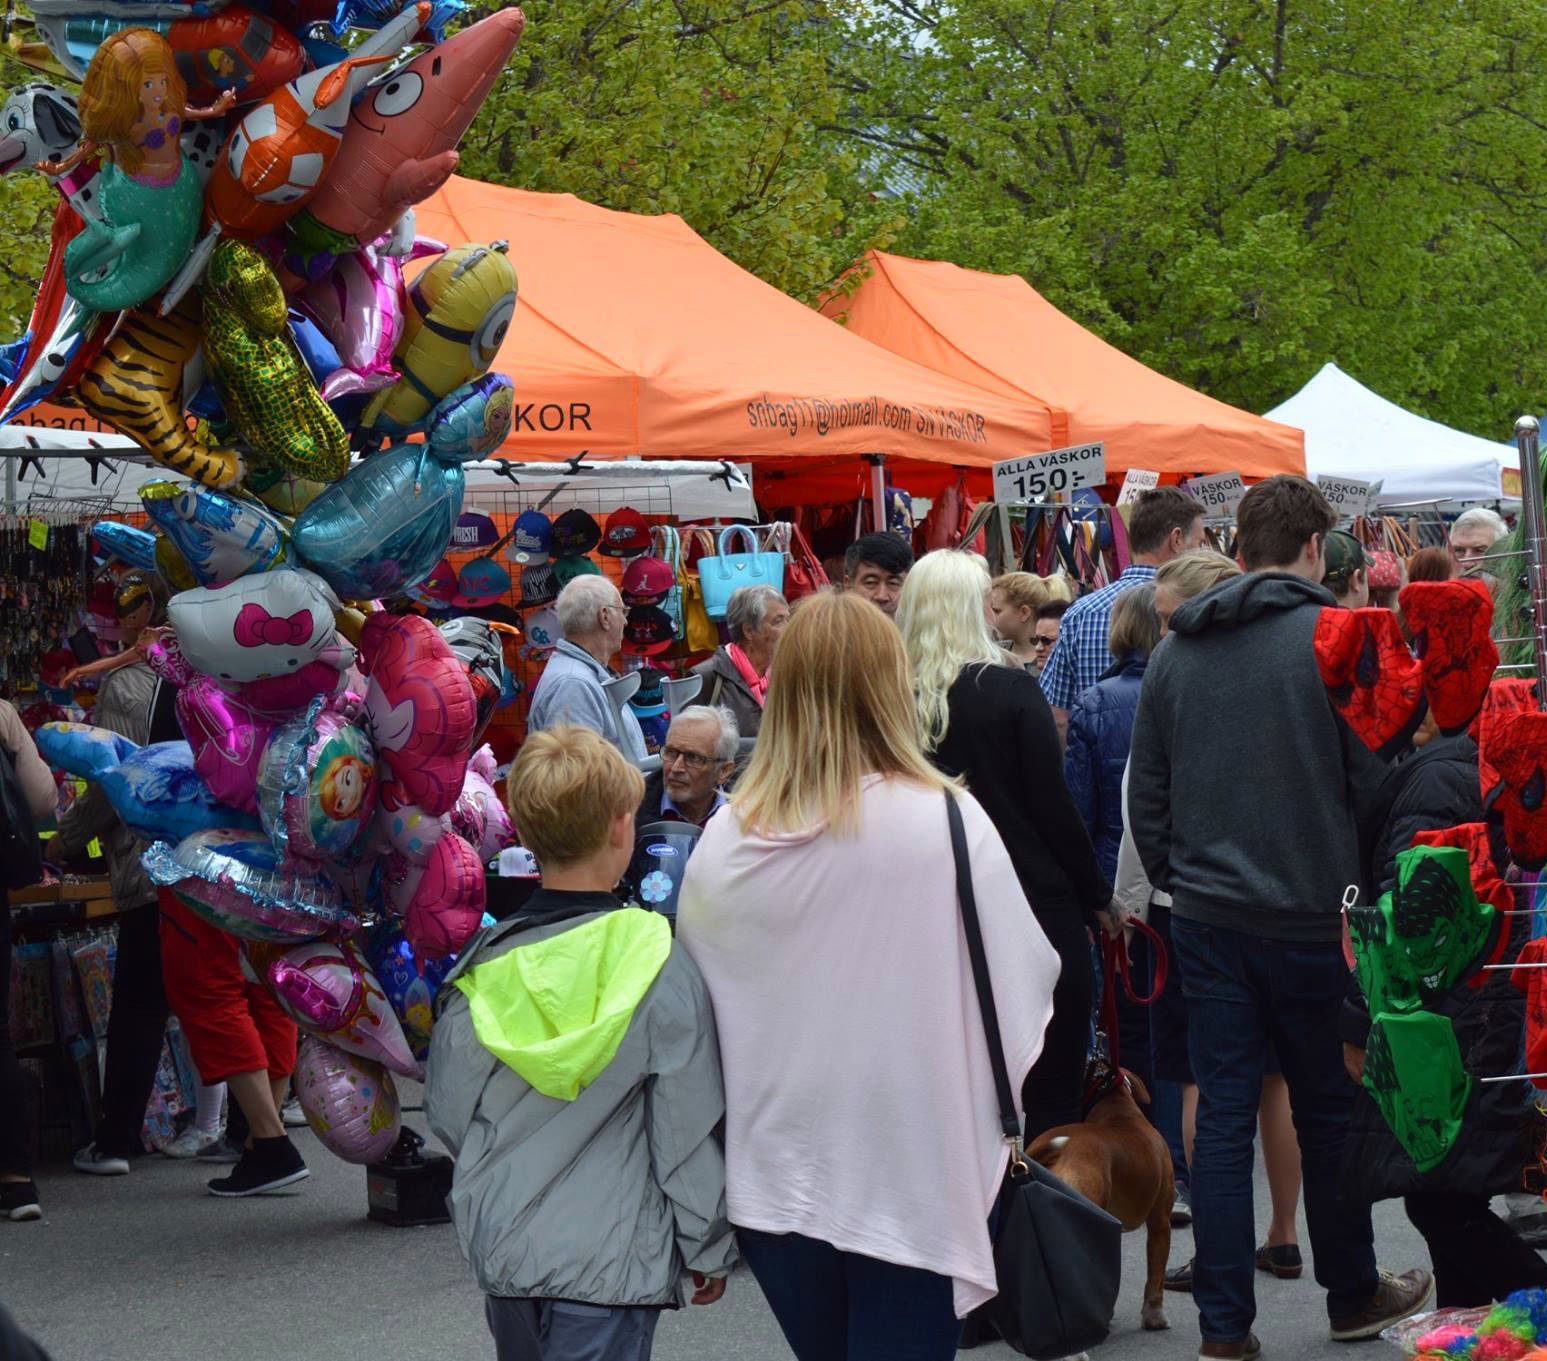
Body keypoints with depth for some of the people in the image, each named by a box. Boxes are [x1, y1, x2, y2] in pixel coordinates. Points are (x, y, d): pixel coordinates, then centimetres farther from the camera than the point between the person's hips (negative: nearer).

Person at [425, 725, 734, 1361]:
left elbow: (447, 1112, 8)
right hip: (610, 1259, -5)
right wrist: (709, 1252, 3)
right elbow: (690, 1127, -8)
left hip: (499, 1253, 5)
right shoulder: (656, 965, -12)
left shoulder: (482, 968, -1)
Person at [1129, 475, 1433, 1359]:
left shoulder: (1175, 653, 6)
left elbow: (1146, 792, 10)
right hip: (1311, 917, -3)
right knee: (1330, 1114, 11)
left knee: (1223, 1116, 6)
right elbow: (1374, 780, -8)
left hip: (1207, 916, 4)